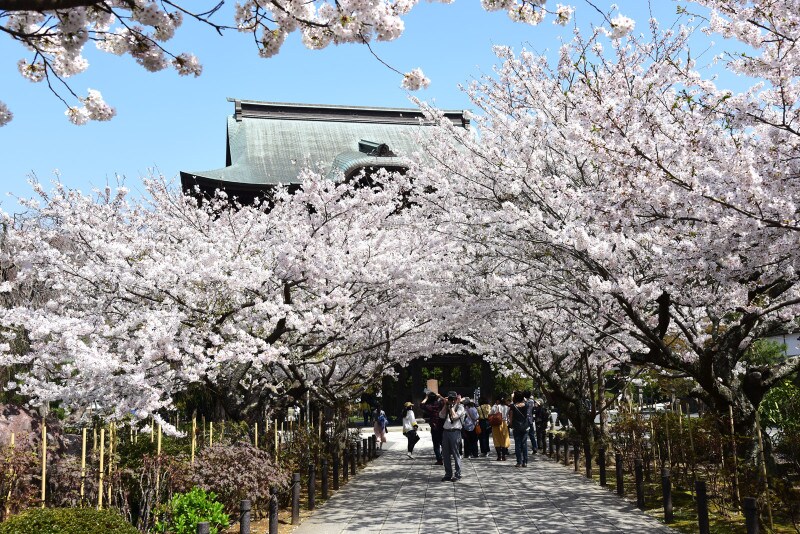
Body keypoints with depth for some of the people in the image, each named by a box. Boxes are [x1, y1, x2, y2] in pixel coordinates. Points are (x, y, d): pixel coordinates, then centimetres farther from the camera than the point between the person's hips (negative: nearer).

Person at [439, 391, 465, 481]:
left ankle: (457, 474, 4)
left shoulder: (460, 407, -1)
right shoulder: (448, 407, 18)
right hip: (446, 431, 6)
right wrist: (445, 405, 3)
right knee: (446, 454, 8)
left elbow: (454, 416, -14)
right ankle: (448, 474, 16)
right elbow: (441, 415, 7)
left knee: (455, 454, -3)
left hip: (455, 432, -6)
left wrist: (451, 406, -8)